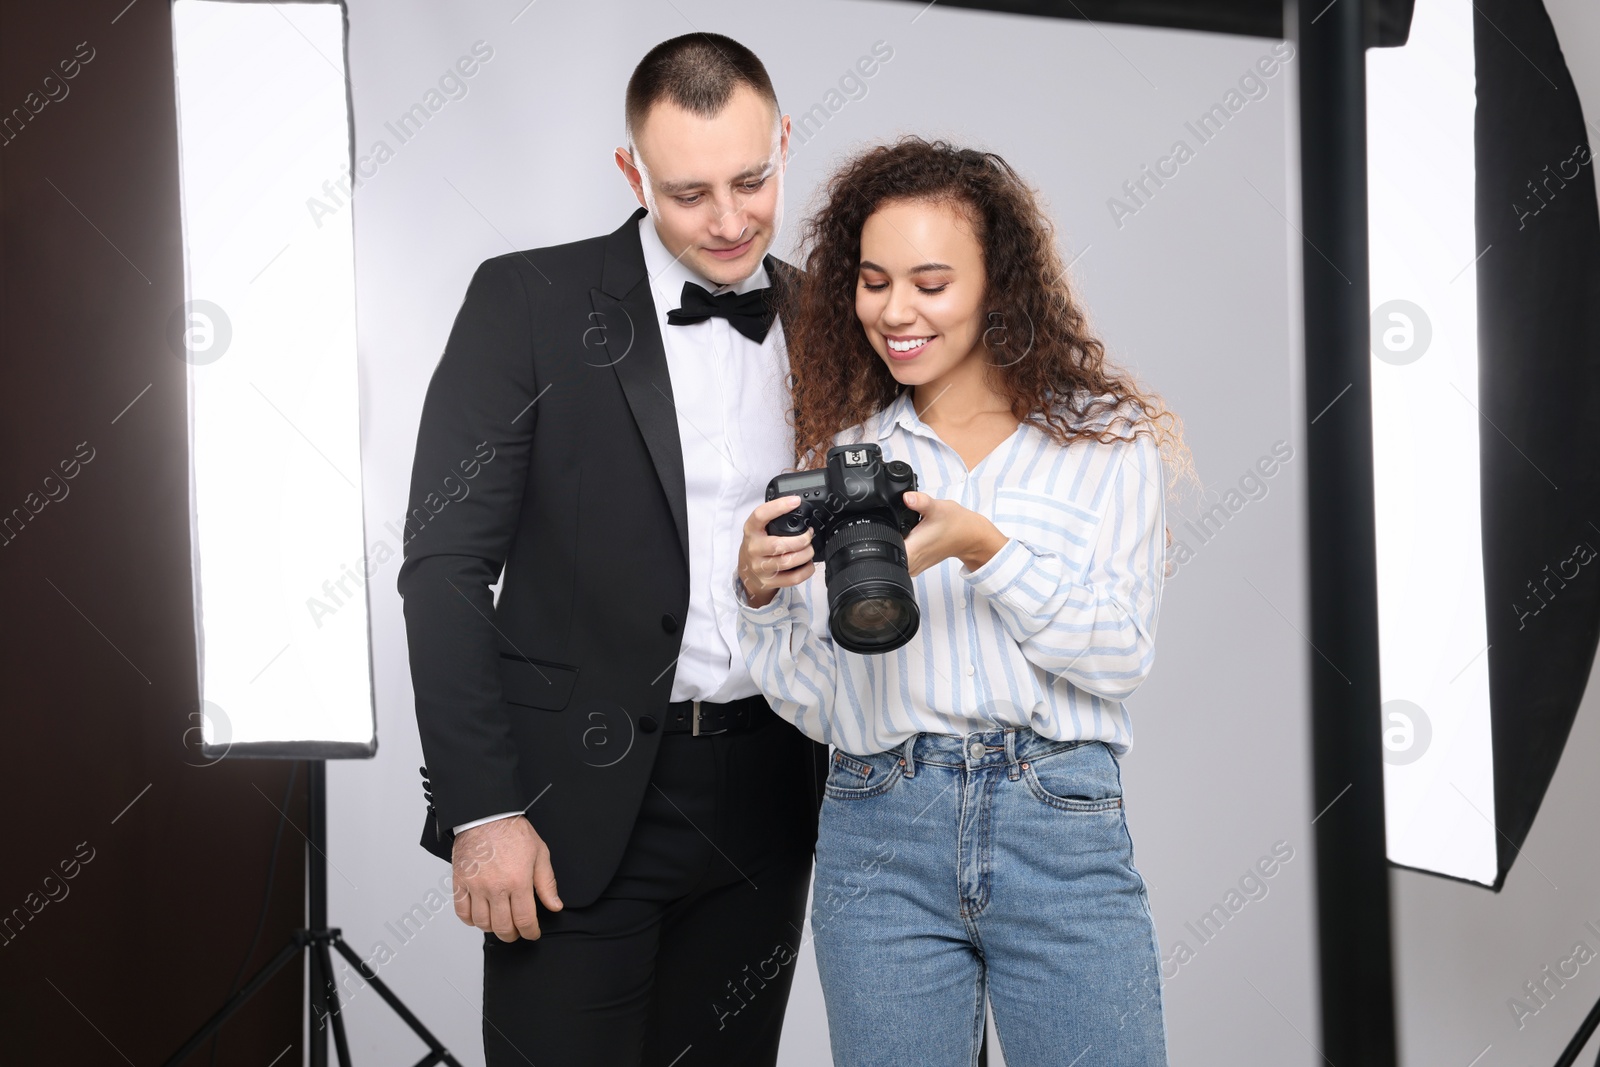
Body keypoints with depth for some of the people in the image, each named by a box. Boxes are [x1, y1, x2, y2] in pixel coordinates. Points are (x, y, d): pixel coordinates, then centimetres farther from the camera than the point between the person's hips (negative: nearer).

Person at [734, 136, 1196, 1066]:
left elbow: (1121, 657, -5)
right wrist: (762, 593, -10)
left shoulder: (1106, 438, 5)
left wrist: (983, 546, -16)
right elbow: (815, 703, 9)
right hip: (878, 838, 2)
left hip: (1063, 829, -1)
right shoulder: (841, 454, 10)